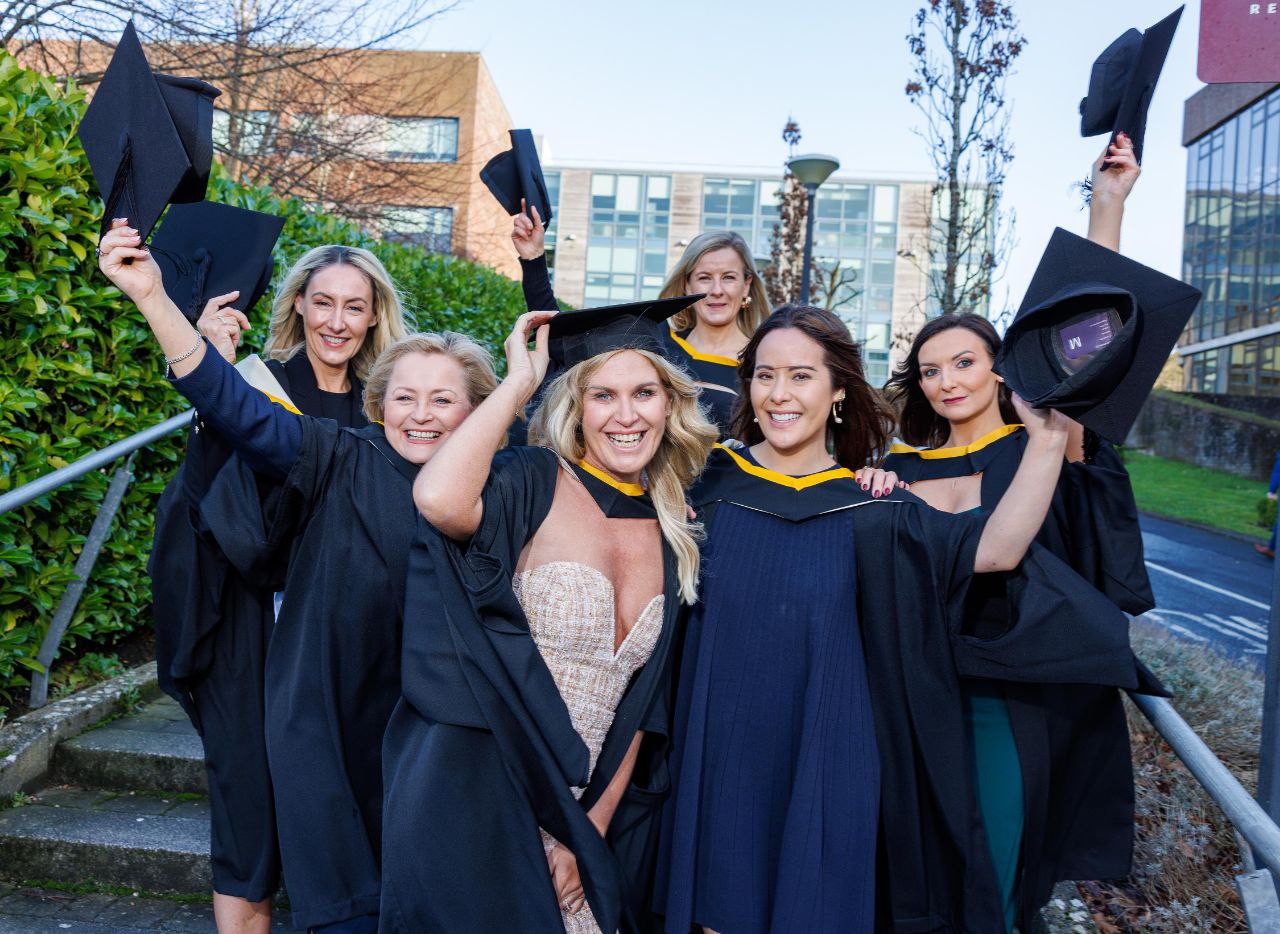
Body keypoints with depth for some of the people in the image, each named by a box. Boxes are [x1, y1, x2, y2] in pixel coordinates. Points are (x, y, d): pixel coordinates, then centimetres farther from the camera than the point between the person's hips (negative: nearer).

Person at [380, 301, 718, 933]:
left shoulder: (670, 533, 5)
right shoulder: (534, 484, -10)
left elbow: (640, 705, 7)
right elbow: (439, 500, -34)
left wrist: (593, 829, 1)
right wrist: (518, 381, -21)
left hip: (581, 816, 5)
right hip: (472, 807, -5)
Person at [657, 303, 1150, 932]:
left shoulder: (869, 508, -3)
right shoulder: (709, 483, -1)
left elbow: (995, 549, -15)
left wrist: (1047, 441, -23)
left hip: (824, 763, -1)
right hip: (721, 755, 1)